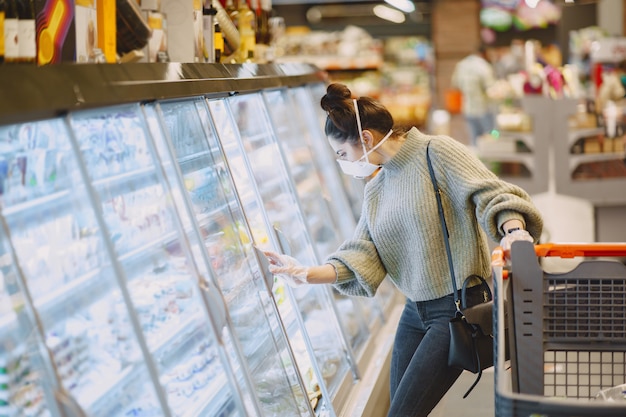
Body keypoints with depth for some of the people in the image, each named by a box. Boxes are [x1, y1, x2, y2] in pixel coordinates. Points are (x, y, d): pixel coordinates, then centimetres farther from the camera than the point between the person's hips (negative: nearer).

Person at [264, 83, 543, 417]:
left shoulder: (437, 152, -10)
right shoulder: (375, 187, 11)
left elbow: (492, 195, -19)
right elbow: (362, 255, 1)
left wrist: (514, 230, -40)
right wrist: (308, 275, -14)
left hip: (459, 307, -8)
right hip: (415, 311, 8)